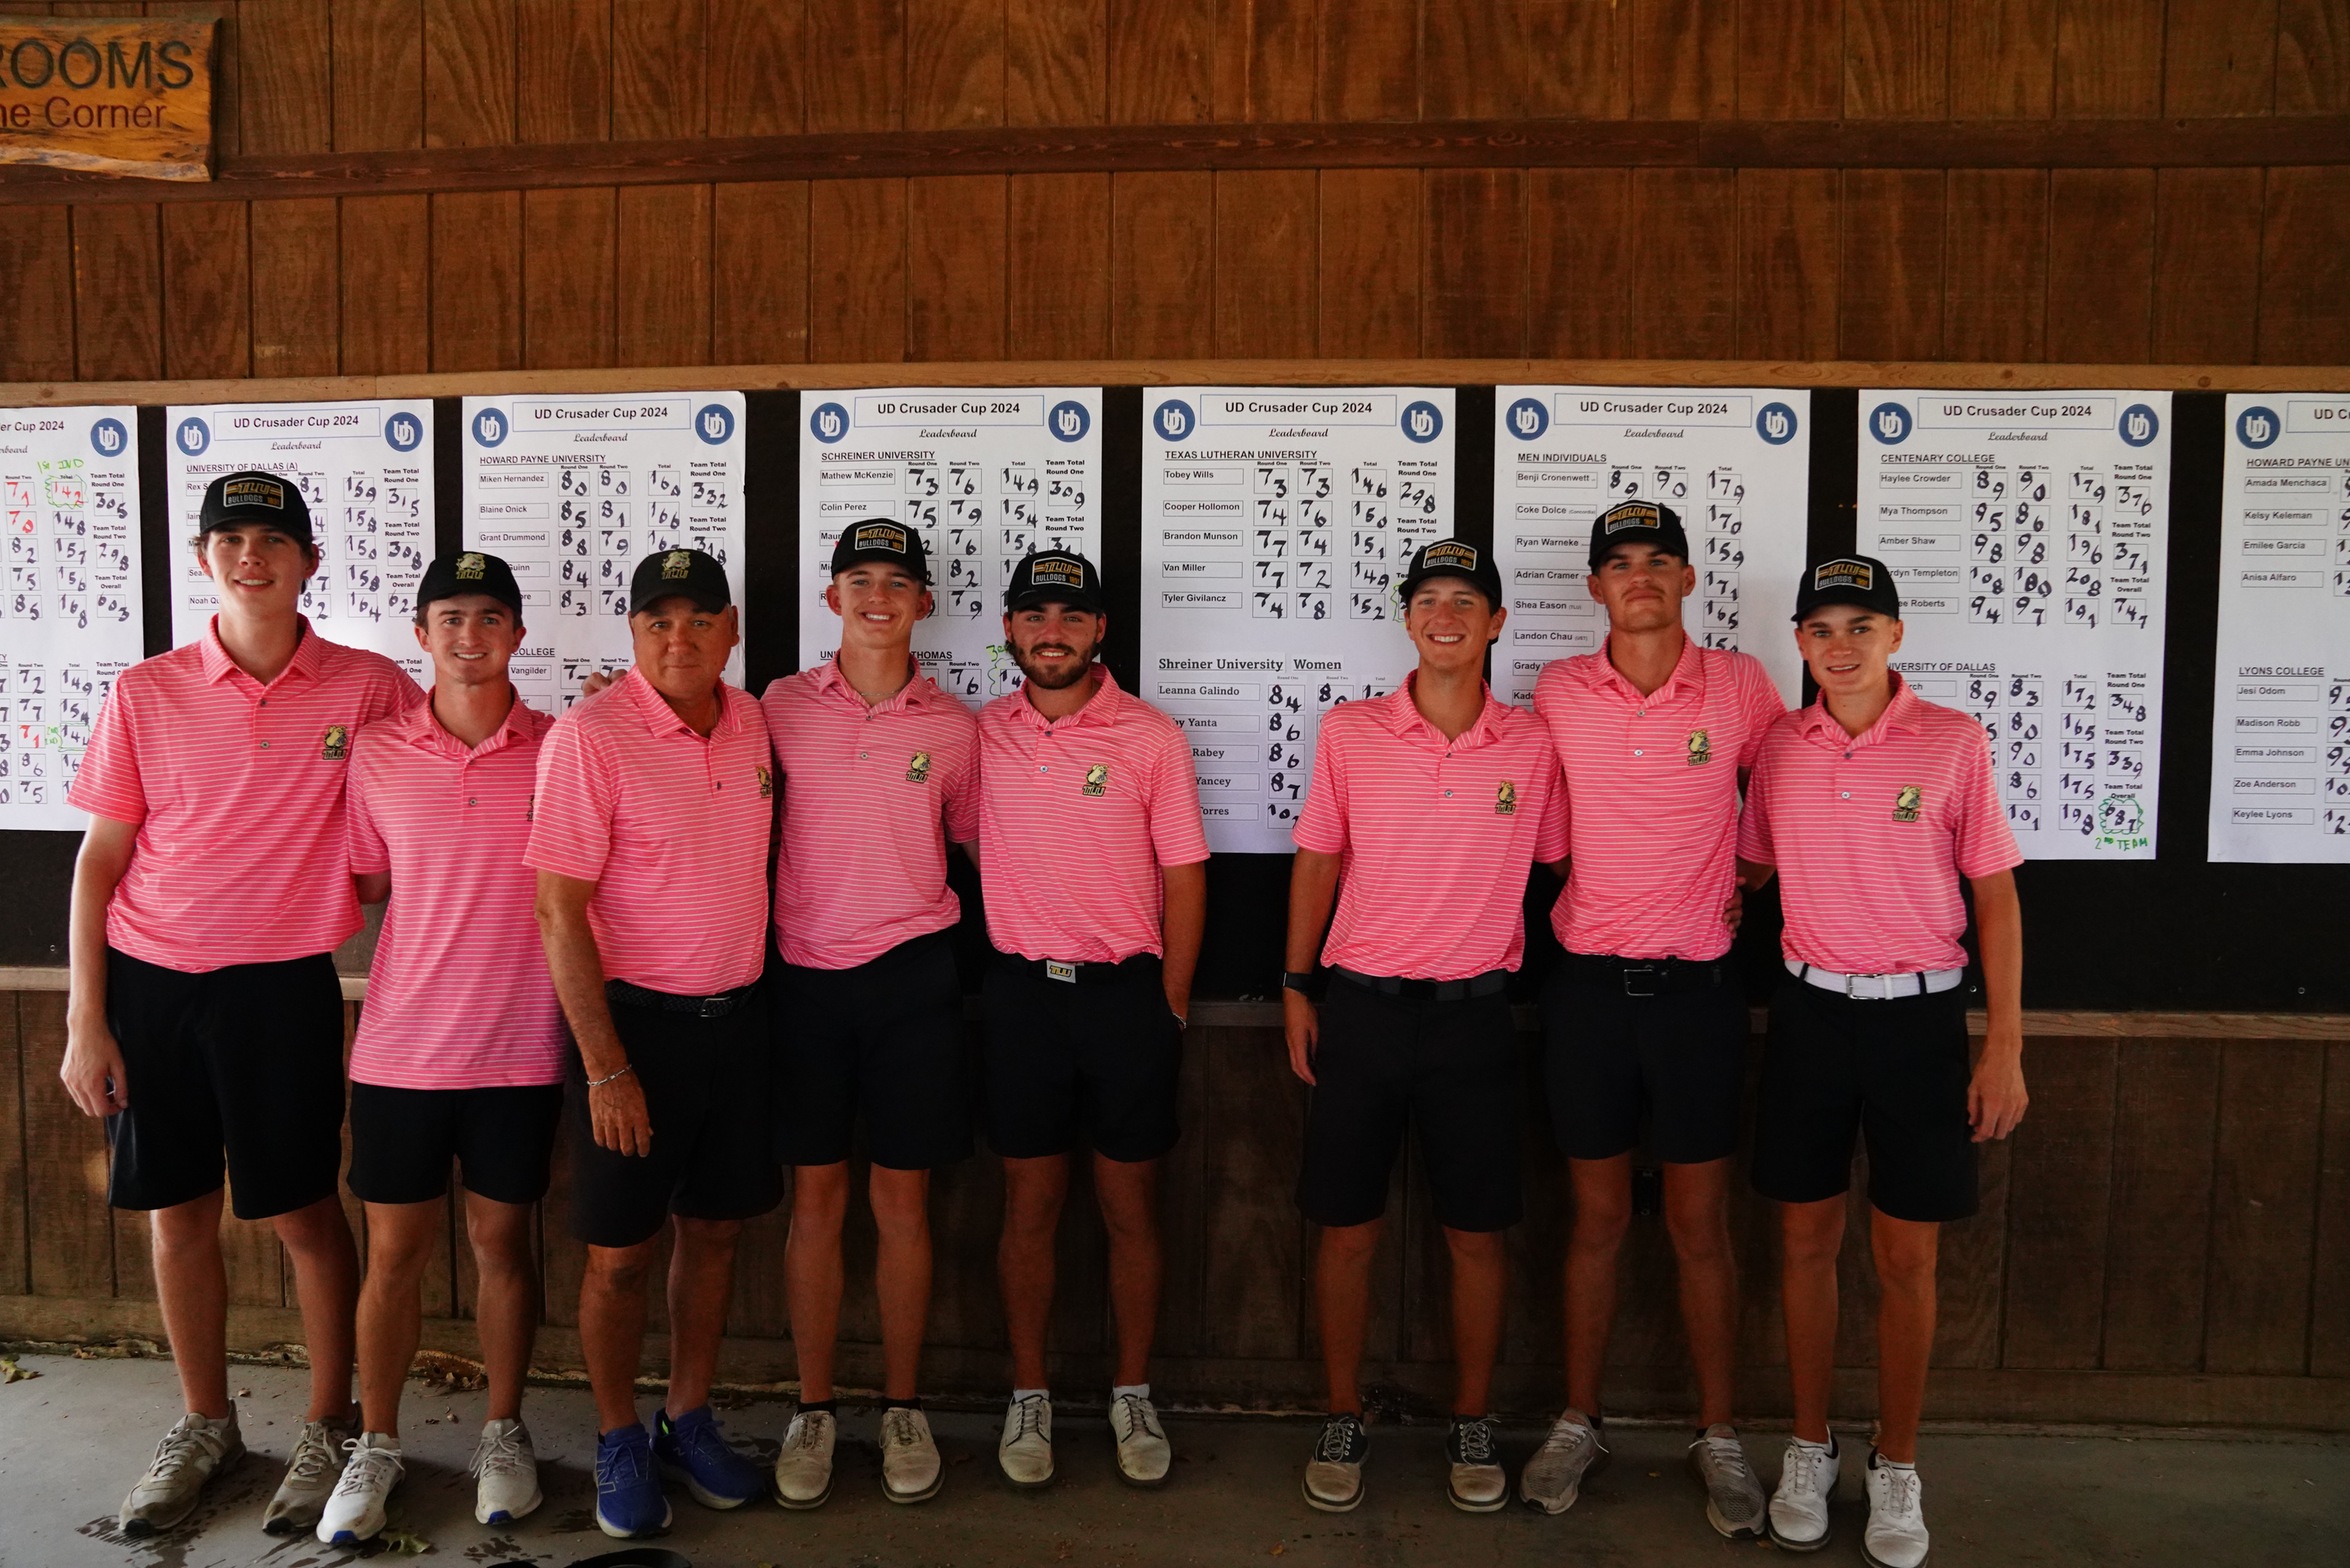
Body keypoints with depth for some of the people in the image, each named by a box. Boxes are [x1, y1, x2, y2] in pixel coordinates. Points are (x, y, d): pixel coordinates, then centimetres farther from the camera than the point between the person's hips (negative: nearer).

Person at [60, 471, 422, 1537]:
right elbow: (100, 860, 3)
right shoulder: (146, 694, 0)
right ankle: (205, 1426, 30)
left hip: (283, 986, -2)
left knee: (303, 1213, 6)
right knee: (178, 1213, 11)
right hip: (149, 981, 2)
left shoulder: (369, 688, -4)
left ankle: (328, 1429, 24)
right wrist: (85, 1022, 0)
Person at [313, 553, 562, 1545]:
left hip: (519, 1046, -1)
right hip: (401, 1044, 1)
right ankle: (375, 1445, 29)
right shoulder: (376, 755, 0)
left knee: (503, 1240, 12)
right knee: (394, 1249, 10)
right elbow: (362, 885, 9)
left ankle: (504, 1434, 30)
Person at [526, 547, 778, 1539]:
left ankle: (690, 1422, 32)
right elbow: (559, 907, -16)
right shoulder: (591, 735, -15)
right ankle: (618, 1444, 26)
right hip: (635, 1015, -5)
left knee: (714, 1230, 14)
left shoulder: (752, 722, 3)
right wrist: (606, 1066, -17)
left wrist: (752, 995, 11)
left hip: (736, 1014, 5)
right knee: (620, 1252, 6)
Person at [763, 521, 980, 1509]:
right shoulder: (782, 707, 2)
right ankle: (813, 1409, 22)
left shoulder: (952, 726, 2)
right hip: (806, 974, 0)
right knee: (816, 1198, 7)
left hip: (913, 976, 0)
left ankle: (903, 1408, 22)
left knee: (902, 1197, 7)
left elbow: (976, 834, 12)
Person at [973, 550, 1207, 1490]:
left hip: (1125, 990, -1)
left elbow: (1184, 879, -1)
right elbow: (970, 840, 13)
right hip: (1020, 989, 2)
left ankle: (1133, 1395, 24)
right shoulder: (980, 734, 3)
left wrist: (1170, 1009, -2)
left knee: (1130, 1205, 8)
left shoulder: (1151, 738, -3)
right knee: (1029, 1204, 9)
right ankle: (1029, 1398, 24)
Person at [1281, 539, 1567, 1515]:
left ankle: (1472, 1427, 27)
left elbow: (1556, 865, 11)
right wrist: (1295, 988, 4)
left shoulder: (1533, 745, -1)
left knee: (1475, 1234, 8)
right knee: (1346, 1227, 7)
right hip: (1362, 1005, 0)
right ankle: (1342, 1423, 24)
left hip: (1474, 1011, 0)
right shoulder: (1349, 732, 0)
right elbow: (1316, 860, 6)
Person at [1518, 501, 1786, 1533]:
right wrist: (1595, 897, 8)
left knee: (1700, 1226, 7)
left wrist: (1743, 871, 7)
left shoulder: (1739, 685, -2)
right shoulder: (1557, 694, 1)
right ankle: (1578, 1423, 25)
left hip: (1697, 983, -1)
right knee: (1597, 1217, 11)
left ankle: (1718, 1437, 23)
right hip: (1588, 982, 1)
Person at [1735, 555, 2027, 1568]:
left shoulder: (1954, 742, -5)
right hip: (1809, 1006, 3)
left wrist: (2005, 1047, -7)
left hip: (1917, 1013, -2)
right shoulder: (1779, 746, 3)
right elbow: (1748, 869, 15)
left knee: (1906, 1256, 6)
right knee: (1805, 1239, 10)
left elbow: (1996, 896, -3)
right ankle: (1809, 1450, 26)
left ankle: (1896, 1469, 23)